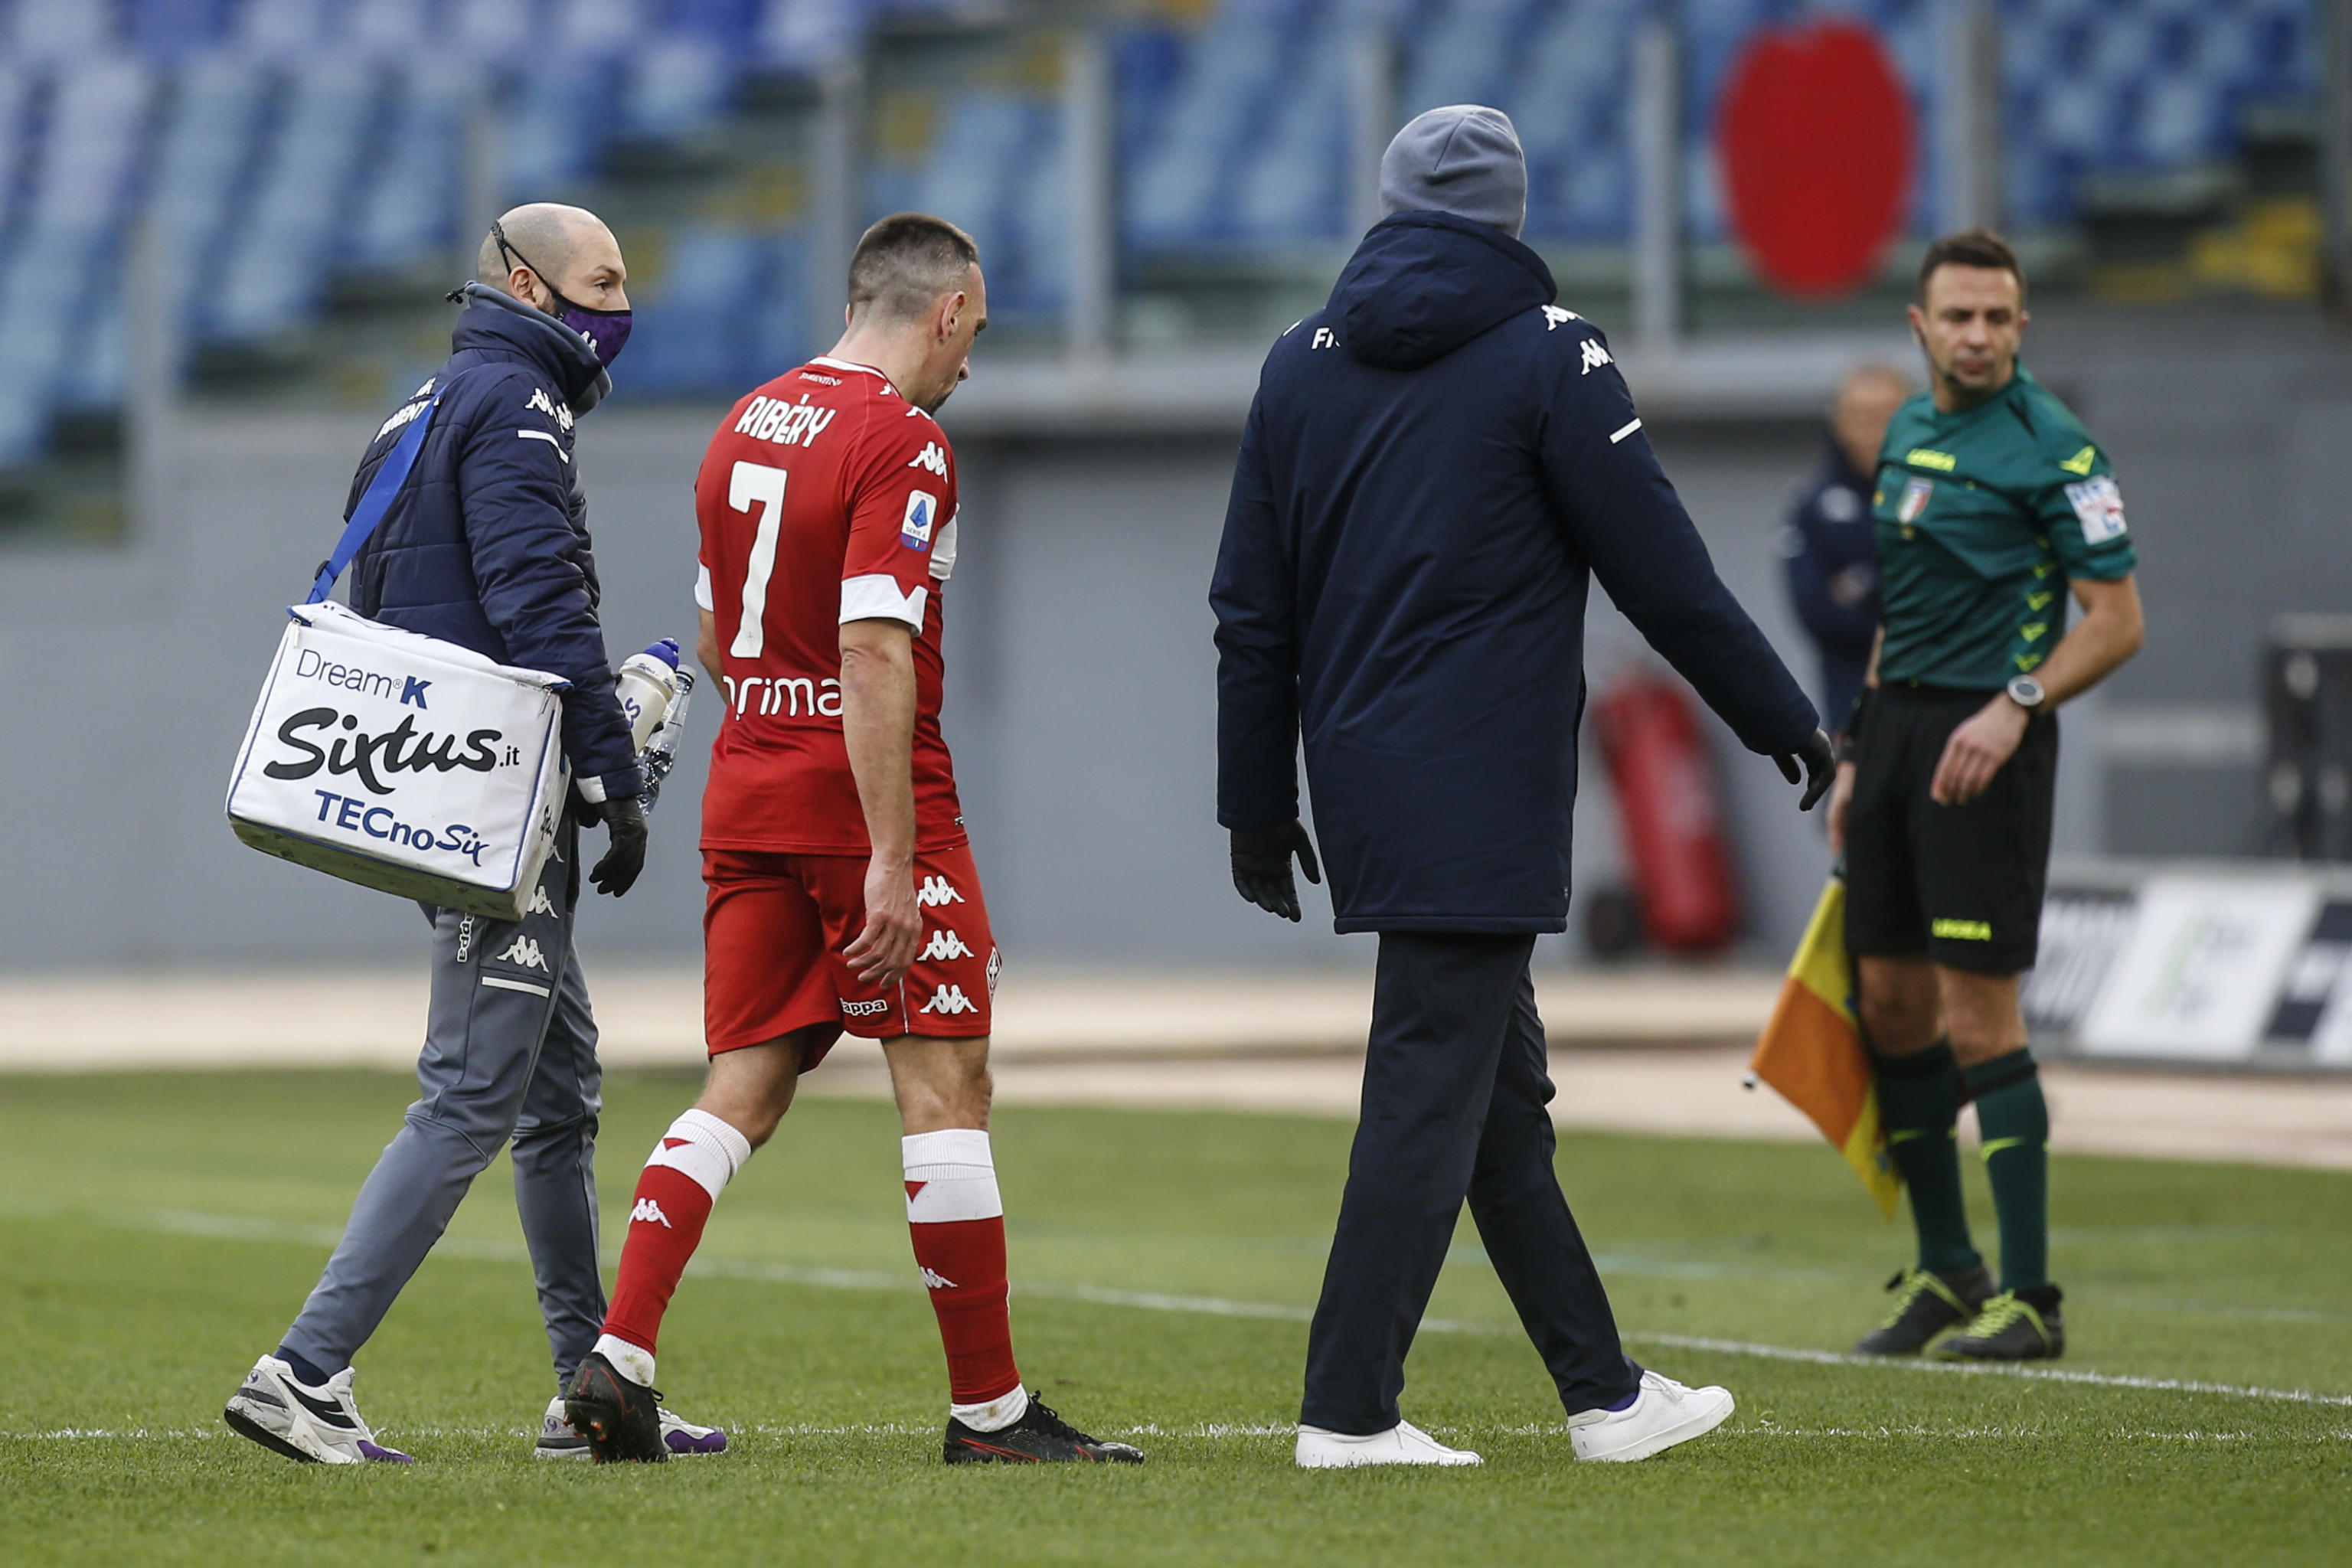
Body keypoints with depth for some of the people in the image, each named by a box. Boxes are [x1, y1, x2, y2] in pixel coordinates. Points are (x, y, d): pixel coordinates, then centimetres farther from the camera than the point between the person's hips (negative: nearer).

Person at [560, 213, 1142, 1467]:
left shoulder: (747, 424, 12)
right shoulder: (902, 445, -13)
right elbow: (874, 656, -22)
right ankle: (988, 1409, 1)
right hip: (872, 800, -8)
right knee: (947, 1088, -1)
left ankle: (618, 1358, -5)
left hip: (745, 797, 8)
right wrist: (891, 864, -24)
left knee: (741, 1092, 8)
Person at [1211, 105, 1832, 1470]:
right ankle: (1349, 1411, -10)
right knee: (1435, 1088, -6)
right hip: (1483, 795, -7)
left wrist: (1259, 805, 18)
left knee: (1503, 1093, 12)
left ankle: (1605, 1393, 18)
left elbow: (1253, 610, 13)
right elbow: (1663, 571, -6)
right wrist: (1784, 719, 4)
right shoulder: (1545, 353, -6)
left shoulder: (1303, 364, 11)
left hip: (1360, 786, 7)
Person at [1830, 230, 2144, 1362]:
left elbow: (2117, 619, -11)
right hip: (1897, 721, 8)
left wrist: (2017, 704, -23)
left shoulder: (2051, 446, -10)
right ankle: (1943, 1270, 21)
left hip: (1984, 739, -8)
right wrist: (1857, 758, 18)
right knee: (1889, 1001, 9)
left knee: (1978, 1016, -9)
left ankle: (2029, 1298, -5)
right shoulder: (1907, 432, 14)